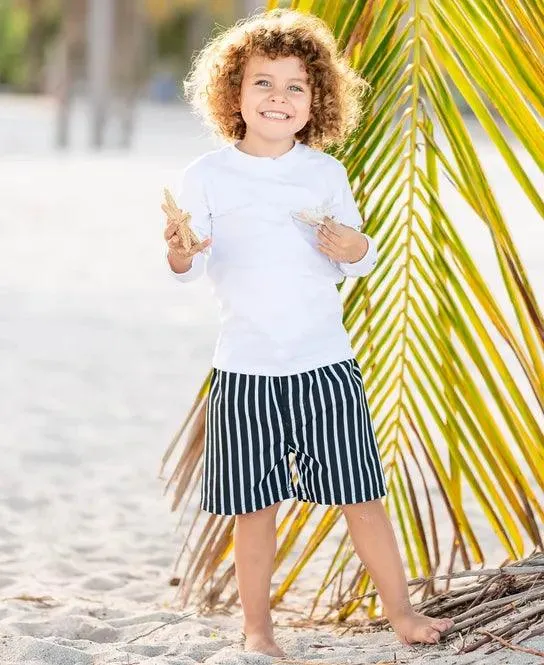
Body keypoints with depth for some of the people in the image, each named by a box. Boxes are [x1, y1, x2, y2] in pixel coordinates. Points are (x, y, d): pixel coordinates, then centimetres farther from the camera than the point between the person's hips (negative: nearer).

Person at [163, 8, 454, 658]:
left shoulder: (326, 173, 6)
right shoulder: (207, 175, -2)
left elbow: (354, 260, 13)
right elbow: (193, 267, -4)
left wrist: (356, 250, -10)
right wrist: (179, 252, -26)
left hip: (326, 361, 2)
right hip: (245, 367, -1)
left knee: (361, 495, 4)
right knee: (255, 507, 3)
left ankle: (401, 611, 17)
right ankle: (257, 629, 16)